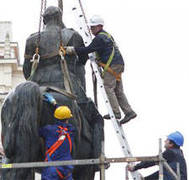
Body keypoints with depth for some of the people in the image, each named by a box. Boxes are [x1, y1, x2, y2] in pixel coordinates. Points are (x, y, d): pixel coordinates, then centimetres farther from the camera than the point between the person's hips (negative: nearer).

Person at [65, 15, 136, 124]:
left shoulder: (100, 38, -10)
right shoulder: (107, 35, 23)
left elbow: (89, 49, -18)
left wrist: (72, 50, -16)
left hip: (112, 65, -10)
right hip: (118, 65, 10)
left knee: (108, 88, -9)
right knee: (118, 90, 9)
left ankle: (116, 113, -11)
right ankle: (129, 112, 4)